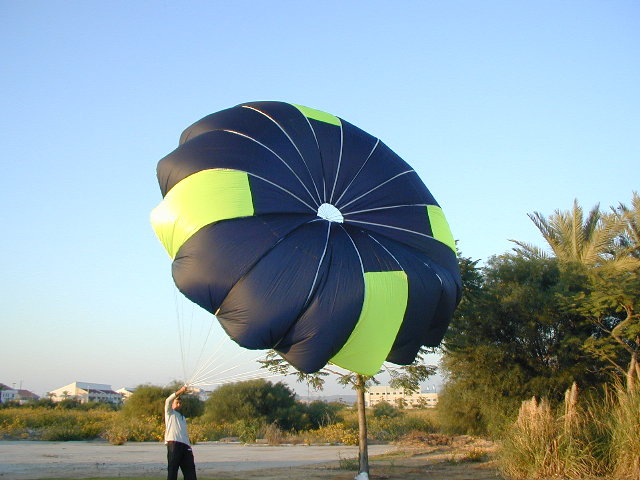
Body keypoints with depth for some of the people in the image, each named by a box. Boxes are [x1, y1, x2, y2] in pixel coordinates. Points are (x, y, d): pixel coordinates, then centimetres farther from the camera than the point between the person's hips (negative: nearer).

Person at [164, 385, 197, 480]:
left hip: (185, 445, 6)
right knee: (172, 469, -8)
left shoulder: (182, 417, 30)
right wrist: (180, 391, -19)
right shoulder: (170, 412, 12)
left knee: (190, 469, 0)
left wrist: (189, 445, 14)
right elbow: (168, 401, -10)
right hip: (173, 443, -6)